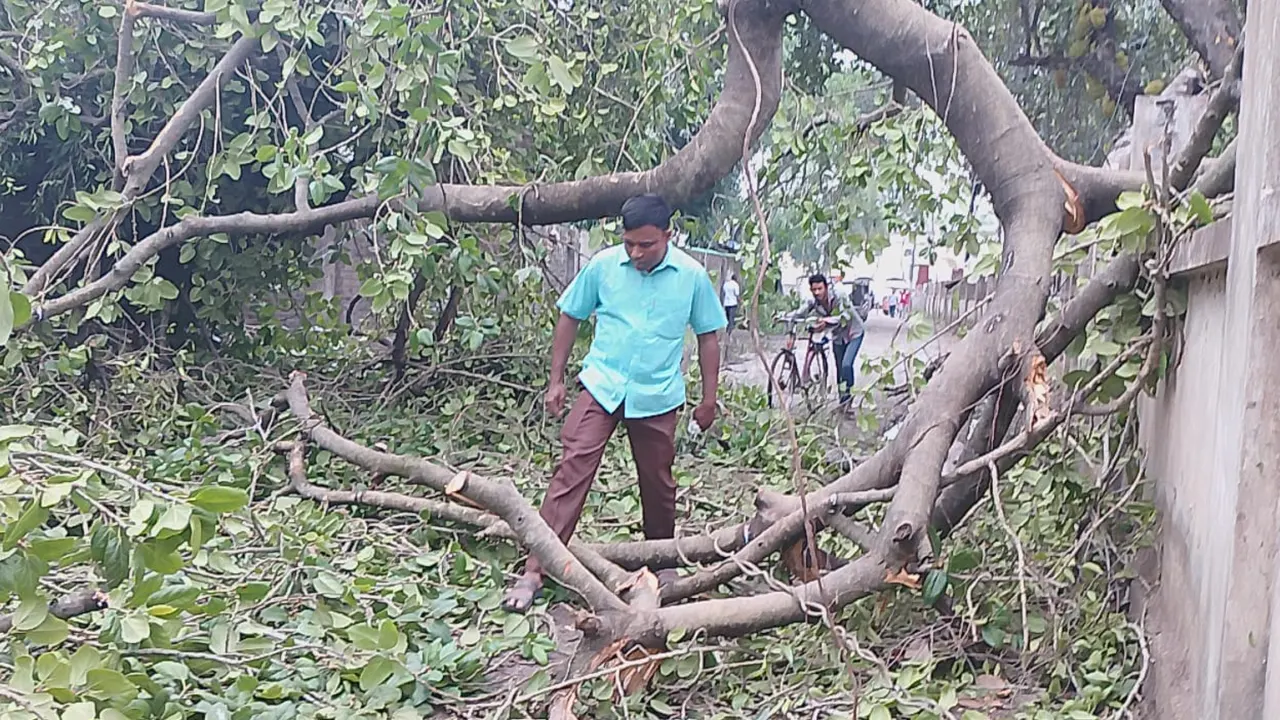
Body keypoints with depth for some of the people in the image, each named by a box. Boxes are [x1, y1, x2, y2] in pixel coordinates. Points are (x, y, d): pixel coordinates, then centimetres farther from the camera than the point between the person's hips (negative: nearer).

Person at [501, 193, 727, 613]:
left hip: (658, 397, 1)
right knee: (571, 470, -11)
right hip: (602, 387, -1)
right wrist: (556, 381, 3)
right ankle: (534, 571, -10)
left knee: (658, 483, 14)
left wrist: (709, 398, 6)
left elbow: (707, 337, 5)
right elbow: (570, 318, 5)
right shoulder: (603, 266, -6)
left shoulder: (692, 276, -6)